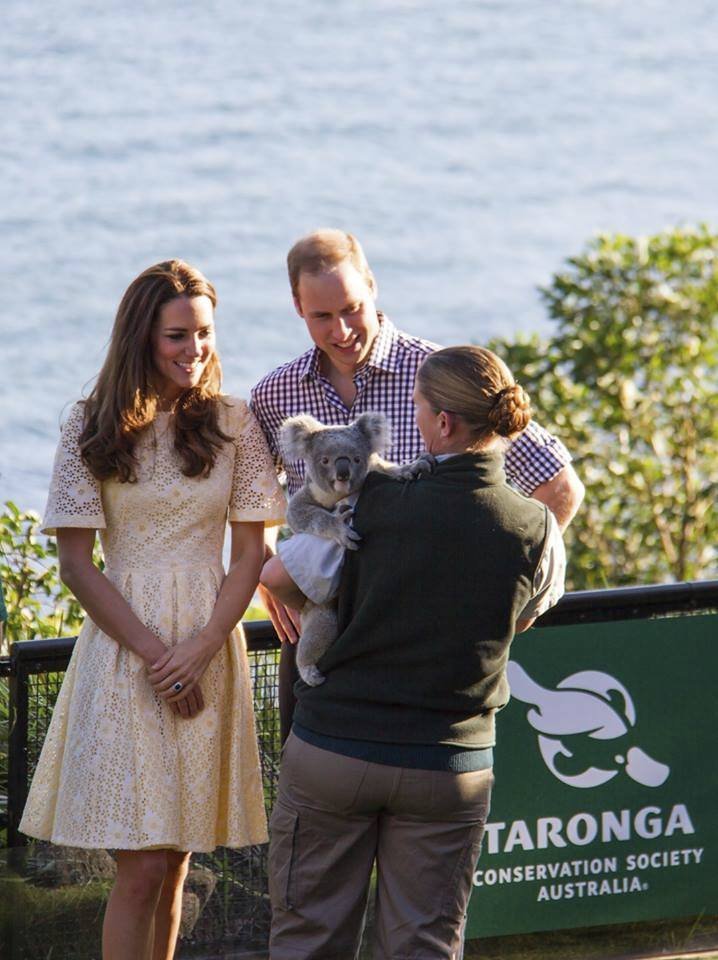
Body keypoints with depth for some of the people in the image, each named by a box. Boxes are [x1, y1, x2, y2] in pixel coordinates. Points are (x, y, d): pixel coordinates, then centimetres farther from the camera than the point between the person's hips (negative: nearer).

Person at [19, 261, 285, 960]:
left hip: (209, 649, 3)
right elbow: (76, 562, -3)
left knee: (175, 862, 6)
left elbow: (250, 552, 4)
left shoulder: (232, 421, 5)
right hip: (124, 649, -2)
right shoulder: (92, 427, -2)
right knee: (140, 868, -9)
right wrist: (155, 653, -10)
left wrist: (200, 648, -10)